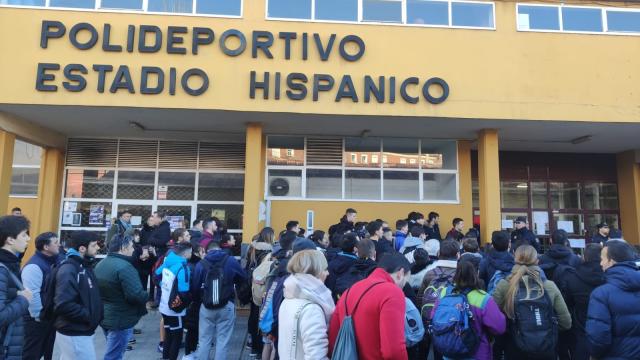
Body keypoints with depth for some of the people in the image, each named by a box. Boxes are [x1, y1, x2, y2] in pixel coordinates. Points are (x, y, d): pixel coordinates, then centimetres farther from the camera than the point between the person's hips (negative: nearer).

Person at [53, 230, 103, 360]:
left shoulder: (84, 266, 9)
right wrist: (88, 316, -20)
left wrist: (97, 314, 5)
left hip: (82, 332, 9)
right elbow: (64, 305, -30)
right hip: (74, 334, -9)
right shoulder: (69, 270, -21)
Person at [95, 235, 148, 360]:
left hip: (104, 317, 10)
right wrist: (147, 296, -10)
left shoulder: (101, 264, 7)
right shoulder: (124, 267, -24)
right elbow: (136, 295, -29)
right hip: (120, 320, -9)